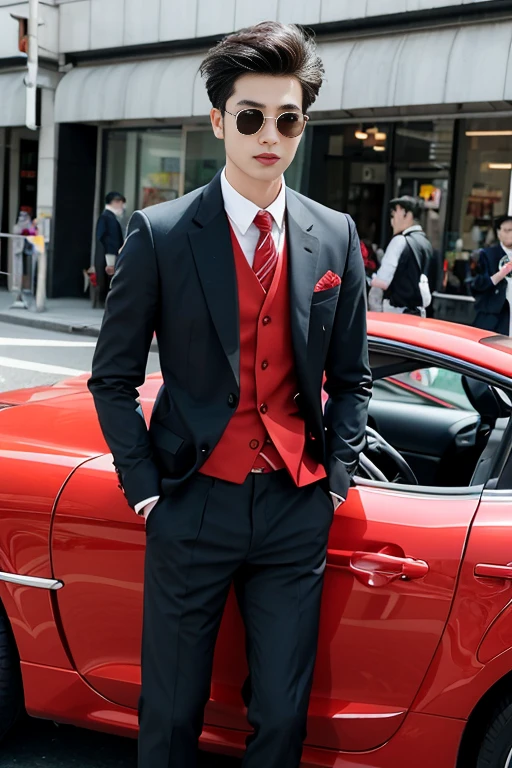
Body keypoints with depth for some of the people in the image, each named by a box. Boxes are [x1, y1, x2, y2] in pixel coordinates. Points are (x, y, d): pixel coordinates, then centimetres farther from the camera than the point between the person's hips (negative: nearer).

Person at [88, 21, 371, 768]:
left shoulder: (335, 237, 2)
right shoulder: (160, 235, -7)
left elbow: (351, 378, 10)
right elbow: (113, 377, -1)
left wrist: (336, 478, 2)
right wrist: (145, 487, -6)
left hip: (297, 511, 2)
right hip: (194, 508, -2)